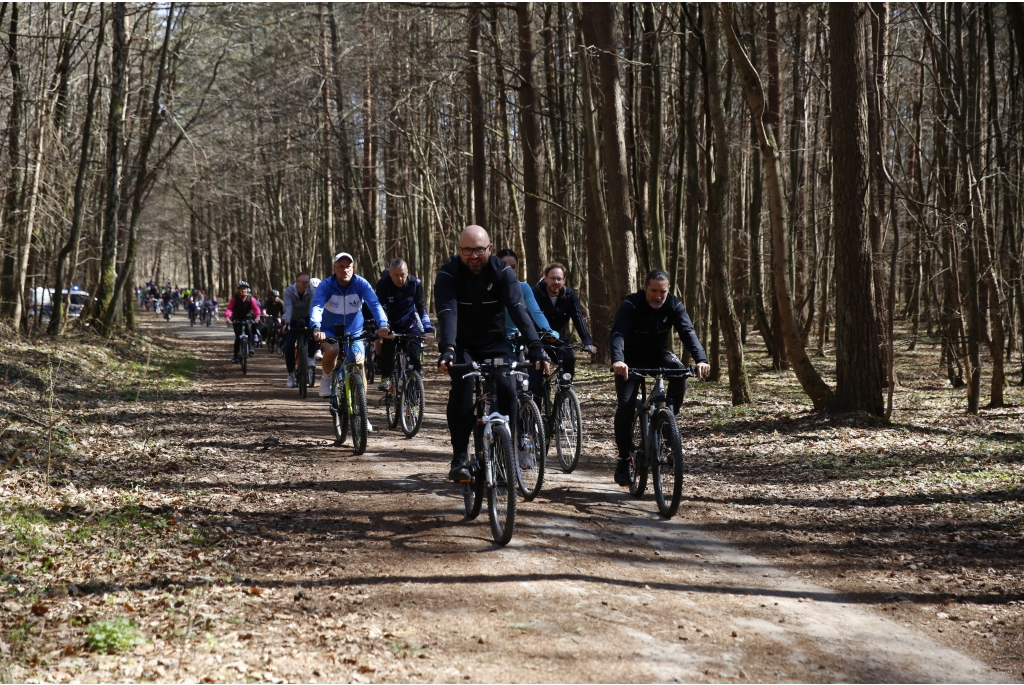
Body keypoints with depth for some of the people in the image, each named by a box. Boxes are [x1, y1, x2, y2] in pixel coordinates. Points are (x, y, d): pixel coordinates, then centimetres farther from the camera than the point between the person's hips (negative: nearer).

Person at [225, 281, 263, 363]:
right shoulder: (234, 299, -12)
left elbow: (256, 307, -23)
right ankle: (235, 356, -1)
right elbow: (229, 308, -24)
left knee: (249, 331, -24)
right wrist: (227, 316, -44)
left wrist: (257, 315, -44)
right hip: (237, 320, -1)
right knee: (238, 337, -9)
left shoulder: (250, 298, -9)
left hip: (247, 318, 1)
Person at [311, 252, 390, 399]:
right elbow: (316, 306, -31)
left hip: (353, 332, 1)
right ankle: (326, 378, -3)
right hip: (329, 331, -1)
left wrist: (382, 324, -45)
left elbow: (375, 304, -27)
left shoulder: (361, 284, -15)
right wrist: (316, 327, -51)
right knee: (332, 350, -33)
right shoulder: (326, 285, -17)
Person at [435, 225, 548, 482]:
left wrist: (534, 345, -42)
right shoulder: (448, 274, -19)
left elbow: (518, 308, -27)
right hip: (462, 345, -1)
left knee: (506, 387, -21)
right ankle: (459, 458, -23)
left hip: (495, 343, 2)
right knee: (463, 384, -28)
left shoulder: (502, 271, -15)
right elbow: (447, 312, -33)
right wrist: (447, 349, -50)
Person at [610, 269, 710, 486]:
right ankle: (624, 458, -2)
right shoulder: (630, 305, -25)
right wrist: (617, 360, -59)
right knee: (625, 405, -18)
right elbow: (618, 333, -39)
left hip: (659, 355, 2)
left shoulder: (674, 306, -16)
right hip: (631, 359, -2)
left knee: (678, 370, -31)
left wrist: (701, 359, -47)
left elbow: (688, 332, -29)